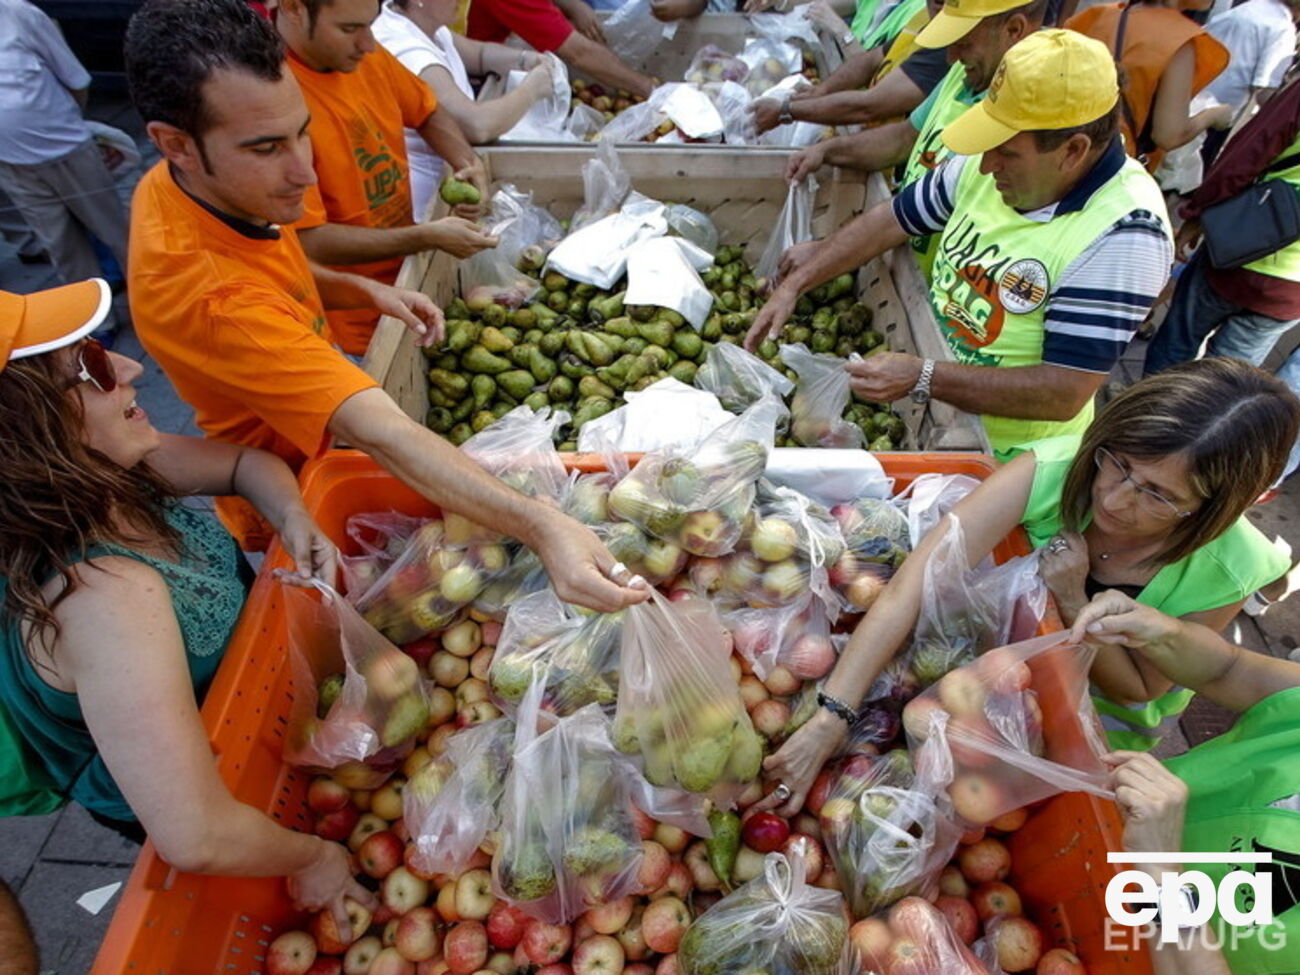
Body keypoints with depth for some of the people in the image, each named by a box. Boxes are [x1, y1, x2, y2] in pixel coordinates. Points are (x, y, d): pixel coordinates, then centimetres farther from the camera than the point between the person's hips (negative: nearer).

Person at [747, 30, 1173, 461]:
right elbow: (890, 220, 7)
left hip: (1005, 458, -6)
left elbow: (1063, 395, -27)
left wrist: (921, 379, -31)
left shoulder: (1123, 236, -26)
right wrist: (795, 283, 1)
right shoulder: (988, 164, -5)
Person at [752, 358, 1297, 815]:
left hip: (1104, 723, -3)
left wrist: (1073, 602, -37)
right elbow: (910, 588, -43)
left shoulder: (1226, 570, -30)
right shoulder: (1053, 471, -36)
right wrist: (829, 721, -49)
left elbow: (1135, 691, -17)